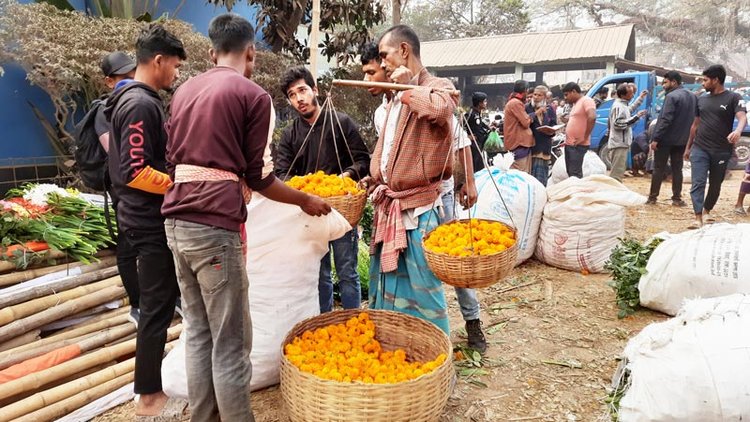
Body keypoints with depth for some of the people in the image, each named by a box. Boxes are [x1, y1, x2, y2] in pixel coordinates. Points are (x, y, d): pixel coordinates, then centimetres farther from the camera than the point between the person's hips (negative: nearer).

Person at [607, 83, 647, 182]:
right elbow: (618, 124, -26)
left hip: (621, 143, 11)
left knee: (620, 170, 20)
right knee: (617, 172, -12)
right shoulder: (619, 107, -17)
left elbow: (630, 109, 35)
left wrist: (640, 98, 30)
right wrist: (636, 117, -23)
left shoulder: (622, 104, 14)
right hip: (619, 144, -11)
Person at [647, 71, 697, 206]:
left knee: (659, 169, 1)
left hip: (666, 139, -7)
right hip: (682, 140, 7)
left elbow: (665, 120, -22)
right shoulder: (693, 97, 11)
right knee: (677, 169, 12)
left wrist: (655, 138, -20)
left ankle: (652, 197, 6)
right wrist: (687, 136, 17)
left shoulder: (672, 96, -16)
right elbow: (694, 119, 14)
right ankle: (677, 198, 13)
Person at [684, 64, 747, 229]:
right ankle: (698, 218, -14)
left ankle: (706, 210, 32)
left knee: (715, 185, 12)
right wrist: (688, 147, 19)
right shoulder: (702, 99, 11)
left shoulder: (733, 98, -2)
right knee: (697, 183, -10)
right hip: (699, 149, 2)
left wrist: (738, 131, -41)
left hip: (721, 151, -2)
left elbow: (743, 117, -18)